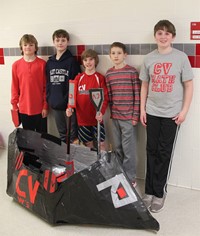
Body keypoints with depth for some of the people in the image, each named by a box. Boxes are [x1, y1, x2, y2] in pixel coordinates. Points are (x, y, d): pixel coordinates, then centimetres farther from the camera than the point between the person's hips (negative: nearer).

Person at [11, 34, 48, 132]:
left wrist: (45, 106, -5)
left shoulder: (42, 64, -5)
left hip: (40, 108, -1)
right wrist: (14, 105, 4)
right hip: (24, 108, 2)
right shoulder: (16, 65, 0)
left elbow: (46, 86, -3)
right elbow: (14, 87, 5)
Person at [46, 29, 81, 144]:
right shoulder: (50, 62, 10)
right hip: (55, 104, 5)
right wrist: (48, 99, 6)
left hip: (69, 103, -5)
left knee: (72, 133, 4)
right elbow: (48, 83, 14)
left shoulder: (72, 61, -5)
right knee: (62, 133, 17)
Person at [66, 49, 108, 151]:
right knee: (88, 143, 15)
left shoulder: (100, 78, -4)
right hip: (82, 118, 3)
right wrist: (70, 107, -16)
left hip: (96, 118, -3)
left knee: (101, 143, 3)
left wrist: (101, 112, -25)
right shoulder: (78, 78, 5)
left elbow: (105, 97, -9)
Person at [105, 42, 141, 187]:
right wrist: (111, 113, 9)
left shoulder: (132, 72, -7)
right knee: (117, 148, 15)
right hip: (115, 116, 5)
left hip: (128, 116, -5)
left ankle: (130, 178, 14)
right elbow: (109, 95, 11)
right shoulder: (108, 74, 8)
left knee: (128, 149, 1)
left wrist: (136, 115, -10)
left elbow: (137, 95, -7)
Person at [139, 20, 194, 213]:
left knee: (165, 153, 4)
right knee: (151, 151, 8)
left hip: (172, 113, -2)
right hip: (152, 112, 2)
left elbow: (188, 85, -1)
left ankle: (159, 193, 16)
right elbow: (144, 85, 10)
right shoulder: (149, 58, 4)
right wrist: (142, 109, 5)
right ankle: (149, 190, 20)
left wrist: (184, 110, -6)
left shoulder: (181, 57, -3)